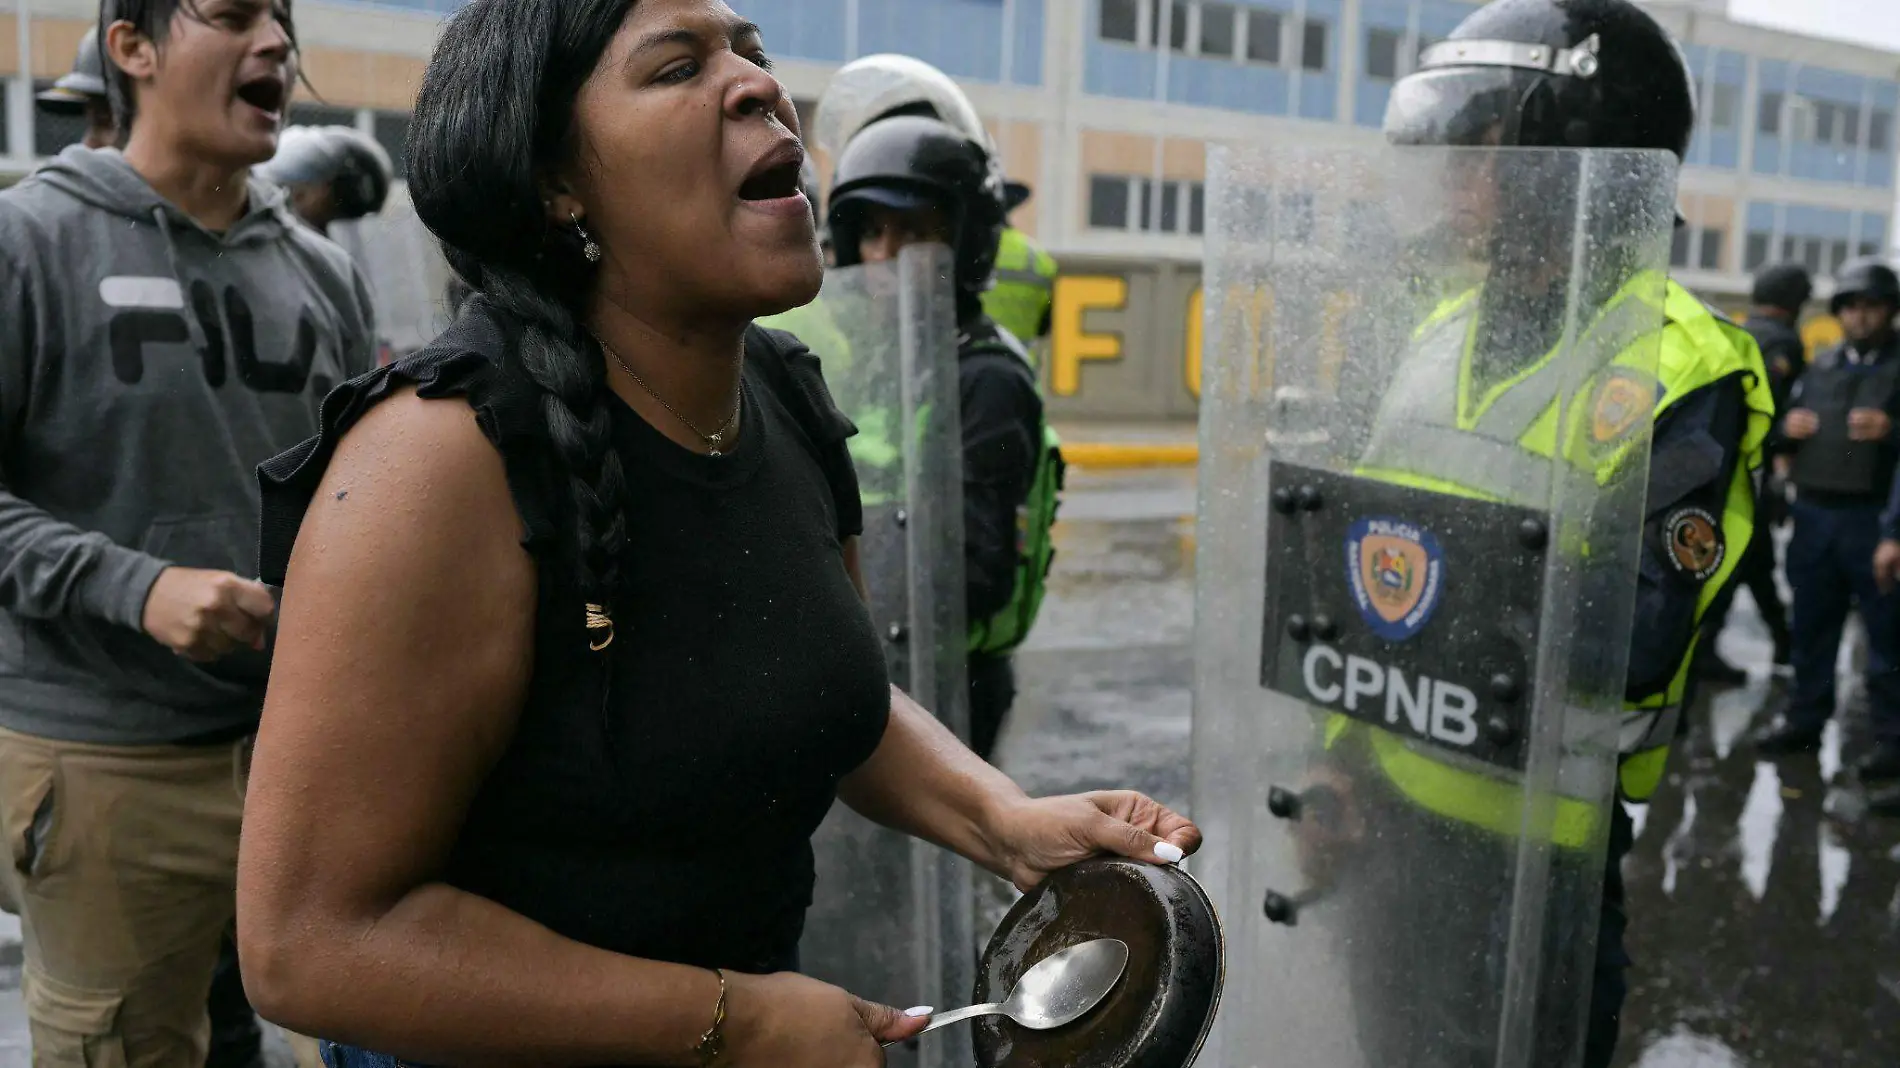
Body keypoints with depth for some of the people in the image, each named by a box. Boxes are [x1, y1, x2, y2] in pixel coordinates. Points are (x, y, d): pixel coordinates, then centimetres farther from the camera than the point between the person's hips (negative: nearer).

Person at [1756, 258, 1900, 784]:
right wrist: (1787, 426, 2)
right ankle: (1805, 716, 22)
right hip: (1814, 511, 5)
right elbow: (1787, 419, 24)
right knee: (1811, 623, 12)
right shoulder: (1820, 366, 17)